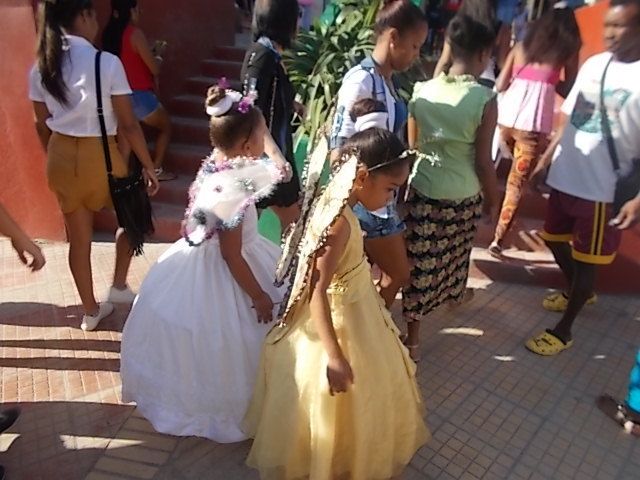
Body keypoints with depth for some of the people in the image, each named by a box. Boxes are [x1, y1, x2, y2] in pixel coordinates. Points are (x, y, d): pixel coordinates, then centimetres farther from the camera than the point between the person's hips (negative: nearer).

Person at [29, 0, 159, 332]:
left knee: (78, 237, 15)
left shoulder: (41, 67, 2)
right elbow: (128, 124, -15)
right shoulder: (106, 63, -15)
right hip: (99, 154, -5)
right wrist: (148, 166, -6)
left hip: (61, 156, 5)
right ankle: (118, 286, 28)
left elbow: (42, 125, 9)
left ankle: (90, 311, 30)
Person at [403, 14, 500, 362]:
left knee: (421, 263, 11)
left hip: (423, 189, 2)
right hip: (463, 195, -2)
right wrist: (492, 200, 4)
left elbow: (412, 146, 3)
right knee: (455, 251, 25)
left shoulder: (421, 90, -5)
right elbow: (483, 162, -11)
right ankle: (455, 292, 55)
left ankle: (412, 336, 22)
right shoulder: (485, 99, -14)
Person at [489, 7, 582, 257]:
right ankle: (498, 240, 1)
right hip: (533, 125, -4)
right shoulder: (568, 52, 7)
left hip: (505, 118, 4)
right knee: (517, 183, 2)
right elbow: (569, 91, 9)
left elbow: (500, 85, 10)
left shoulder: (521, 47, 14)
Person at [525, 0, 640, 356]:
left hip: (603, 189, -7)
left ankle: (564, 330, 22)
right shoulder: (593, 64, 6)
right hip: (564, 177, 7)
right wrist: (547, 158, 13)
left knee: (585, 259, 6)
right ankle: (580, 292, 49)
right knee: (555, 240, 21)